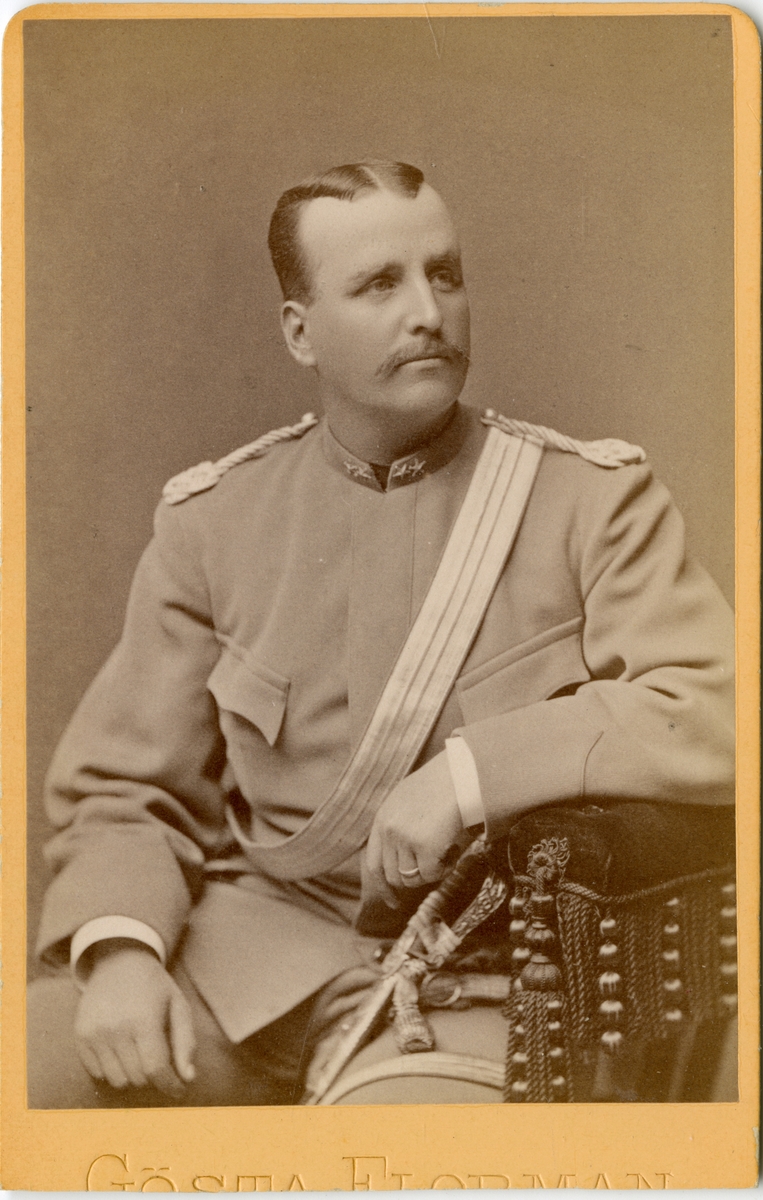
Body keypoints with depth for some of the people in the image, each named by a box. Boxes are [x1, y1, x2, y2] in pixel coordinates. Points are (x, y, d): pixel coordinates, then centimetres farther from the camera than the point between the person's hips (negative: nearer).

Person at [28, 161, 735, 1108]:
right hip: (252, 958, 2)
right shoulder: (209, 518, 7)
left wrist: (471, 773, -19)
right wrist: (119, 946, -12)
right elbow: (123, 791, 8)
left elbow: (714, 719, -11)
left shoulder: (596, 497, 1)